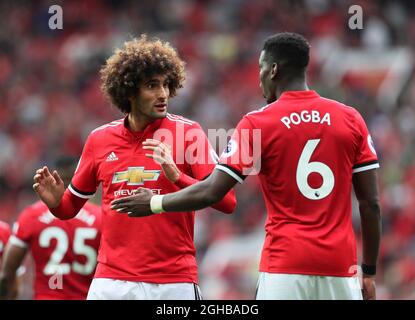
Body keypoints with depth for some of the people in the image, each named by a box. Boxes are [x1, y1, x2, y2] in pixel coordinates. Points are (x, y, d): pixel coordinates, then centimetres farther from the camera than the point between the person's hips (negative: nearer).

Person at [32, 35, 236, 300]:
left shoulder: (188, 133, -2)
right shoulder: (100, 139, 7)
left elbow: (227, 201, -9)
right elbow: (72, 206, 18)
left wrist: (176, 176, -22)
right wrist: (56, 201, -4)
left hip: (175, 283, -2)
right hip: (112, 282, 2)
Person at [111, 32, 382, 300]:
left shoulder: (257, 124, -2)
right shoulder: (351, 119, 6)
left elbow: (211, 192, -5)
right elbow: (371, 203, 4)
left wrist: (155, 203, 11)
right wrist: (369, 273, 12)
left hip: (285, 269, -3)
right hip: (339, 268, 3)